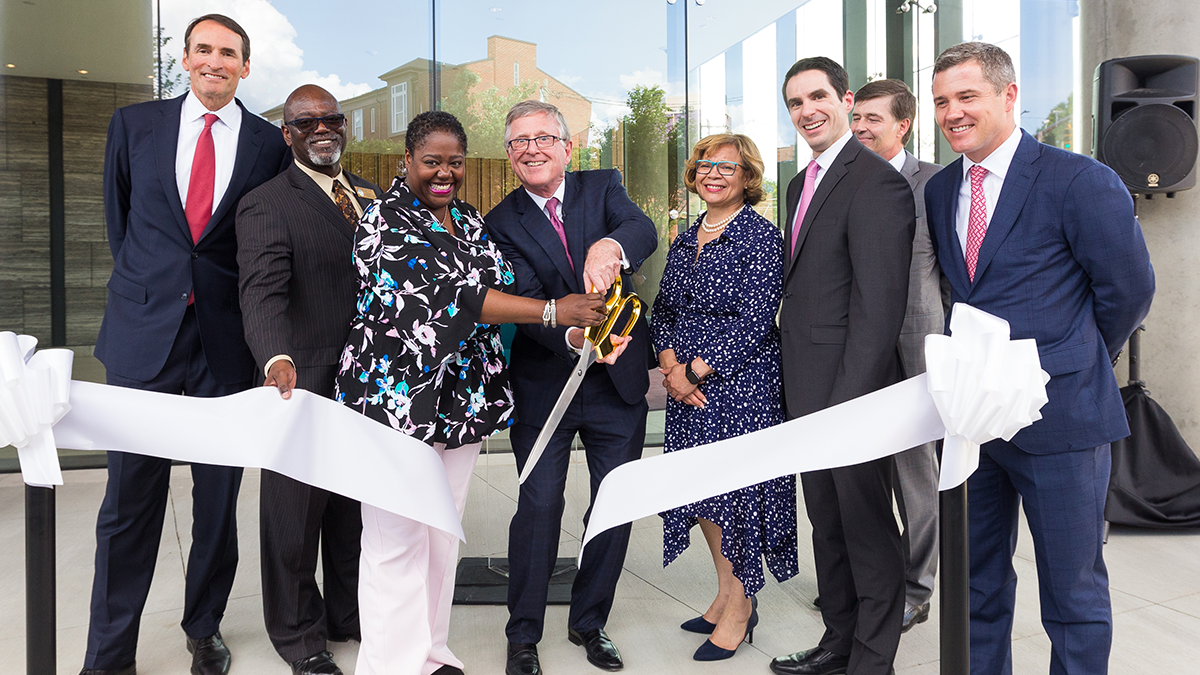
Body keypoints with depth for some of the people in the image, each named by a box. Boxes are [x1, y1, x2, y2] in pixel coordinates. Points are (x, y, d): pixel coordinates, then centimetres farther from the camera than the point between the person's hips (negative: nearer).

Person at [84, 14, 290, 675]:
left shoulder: (270, 144, 4)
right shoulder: (134, 124, 8)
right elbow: (118, 216, 16)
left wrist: (251, 311, 5)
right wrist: (143, 281, 13)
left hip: (226, 337, 0)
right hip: (143, 330, 1)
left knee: (219, 496, 9)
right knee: (129, 496, 4)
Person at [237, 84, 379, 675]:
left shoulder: (372, 197, 13)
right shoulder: (266, 205, -8)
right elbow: (263, 293, -21)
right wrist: (277, 358, -39)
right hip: (305, 384, -6)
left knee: (358, 507, 17)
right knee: (296, 511, 9)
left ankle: (350, 613, 36)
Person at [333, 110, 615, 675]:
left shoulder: (471, 221, 13)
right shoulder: (386, 221, -10)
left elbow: (500, 287, 16)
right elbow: (450, 295, -22)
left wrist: (577, 325, 0)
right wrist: (554, 311, -24)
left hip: (461, 402, 7)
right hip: (398, 397, -7)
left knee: (443, 534, 15)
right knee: (397, 541, 0)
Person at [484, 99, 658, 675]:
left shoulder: (602, 187, 3)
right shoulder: (501, 222, -1)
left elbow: (644, 230, -19)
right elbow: (524, 300, -15)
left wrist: (610, 247, -42)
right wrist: (572, 335, -34)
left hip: (618, 382, 2)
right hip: (543, 387, -2)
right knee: (538, 506, 0)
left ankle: (590, 622, 31)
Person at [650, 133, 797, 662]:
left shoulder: (760, 236, -9)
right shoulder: (685, 240, 12)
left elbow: (754, 321, -16)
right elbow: (662, 309, 13)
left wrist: (694, 369, -16)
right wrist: (669, 364, -5)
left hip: (741, 384, -7)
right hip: (687, 385, 7)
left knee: (735, 486, 0)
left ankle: (740, 609, 18)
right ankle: (726, 596, 29)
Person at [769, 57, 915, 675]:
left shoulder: (876, 182, -14)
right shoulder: (801, 183, 15)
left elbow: (879, 307, -20)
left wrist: (846, 403, -23)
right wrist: (795, 385, 11)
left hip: (852, 389, -9)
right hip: (807, 390, 9)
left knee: (867, 526, 5)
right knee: (827, 523, 19)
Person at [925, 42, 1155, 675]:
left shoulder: (1080, 182, -10)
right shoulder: (937, 191, 8)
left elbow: (1128, 289, -4)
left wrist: (1074, 365, 6)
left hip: (1058, 416, -5)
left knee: (1073, 592, 8)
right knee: (977, 583, 17)